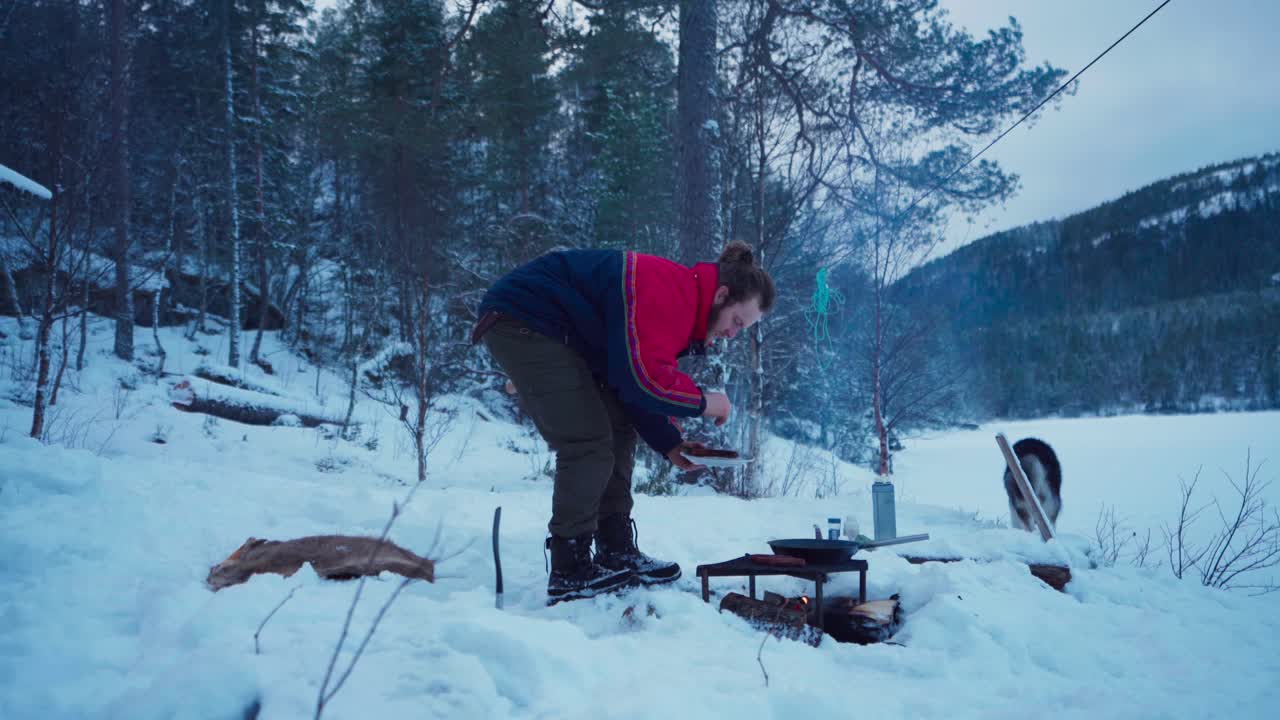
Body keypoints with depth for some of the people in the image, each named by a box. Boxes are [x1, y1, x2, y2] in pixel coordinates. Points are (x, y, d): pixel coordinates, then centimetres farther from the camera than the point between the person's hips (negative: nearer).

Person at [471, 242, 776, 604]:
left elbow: (635, 381, 12)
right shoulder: (669, 294, -24)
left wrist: (669, 442, 2)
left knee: (619, 431, 9)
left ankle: (617, 554, 14)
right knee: (588, 443, -14)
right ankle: (569, 575, -7)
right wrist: (702, 401, -17)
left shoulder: (683, 305, 9)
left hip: (560, 336, 11)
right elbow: (642, 378, -33)